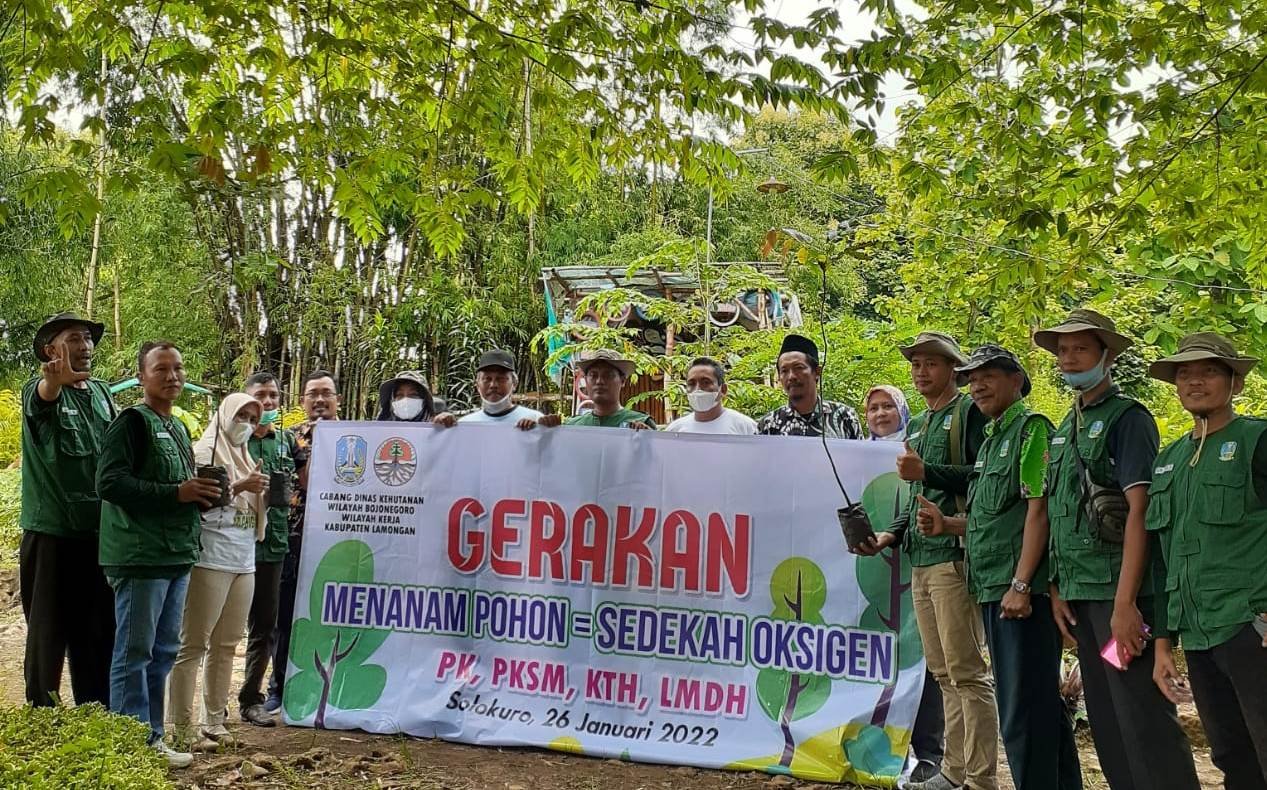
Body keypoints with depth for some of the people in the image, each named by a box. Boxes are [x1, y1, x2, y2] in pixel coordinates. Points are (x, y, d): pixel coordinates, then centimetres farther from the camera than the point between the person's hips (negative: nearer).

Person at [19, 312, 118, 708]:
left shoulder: (102, 392, 10)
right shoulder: (39, 391, -8)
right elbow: (44, 395, -33)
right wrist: (56, 379, -57)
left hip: (99, 532, 6)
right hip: (51, 532, -6)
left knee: (97, 633, 14)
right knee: (48, 633, 3)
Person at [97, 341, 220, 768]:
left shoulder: (179, 428, 18)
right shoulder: (132, 421, -7)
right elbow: (109, 482, -18)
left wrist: (201, 492, 7)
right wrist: (176, 493, -20)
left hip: (176, 555, 9)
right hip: (140, 556, -8)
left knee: (164, 651, 13)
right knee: (134, 652, -2)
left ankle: (152, 737, 21)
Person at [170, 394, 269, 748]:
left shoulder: (247, 459, 19)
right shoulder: (205, 452, -2)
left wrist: (266, 495, 2)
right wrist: (238, 487, -20)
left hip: (244, 561, 7)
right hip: (210, 559, -7)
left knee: (225, 645, 9)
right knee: (193, 644, -3)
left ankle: (214, 721, 16)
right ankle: (181, 726, 0)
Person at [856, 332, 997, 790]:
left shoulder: (971, 412, -3)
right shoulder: (917, 426, 21)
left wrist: (926, 472, -19)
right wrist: (891, 535, 14)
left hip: (955, 555, -8)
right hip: (920, 559, 8)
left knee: (966, 671, -6)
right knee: (942, 672, 12)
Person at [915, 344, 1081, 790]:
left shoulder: (1031, 428, -8)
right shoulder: (991, 440, 19)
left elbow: (1038, 509, -16)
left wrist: (1020, 585, -22)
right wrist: (948, 525, 6)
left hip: (1022, 590, -9)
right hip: (992, 590, 9)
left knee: (1023, 711, -6)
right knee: (1041, 704, 17)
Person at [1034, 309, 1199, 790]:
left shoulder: (1127, 417, -6)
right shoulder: (1065, 429, 16)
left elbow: (1139, 509, -15)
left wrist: (1125, 601, -21)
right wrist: (1057, 589, 10)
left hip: (1118, 588, -8)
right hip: (1079, 591, 8)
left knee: (1142, 715, -6)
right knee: (1105, 719, 13)